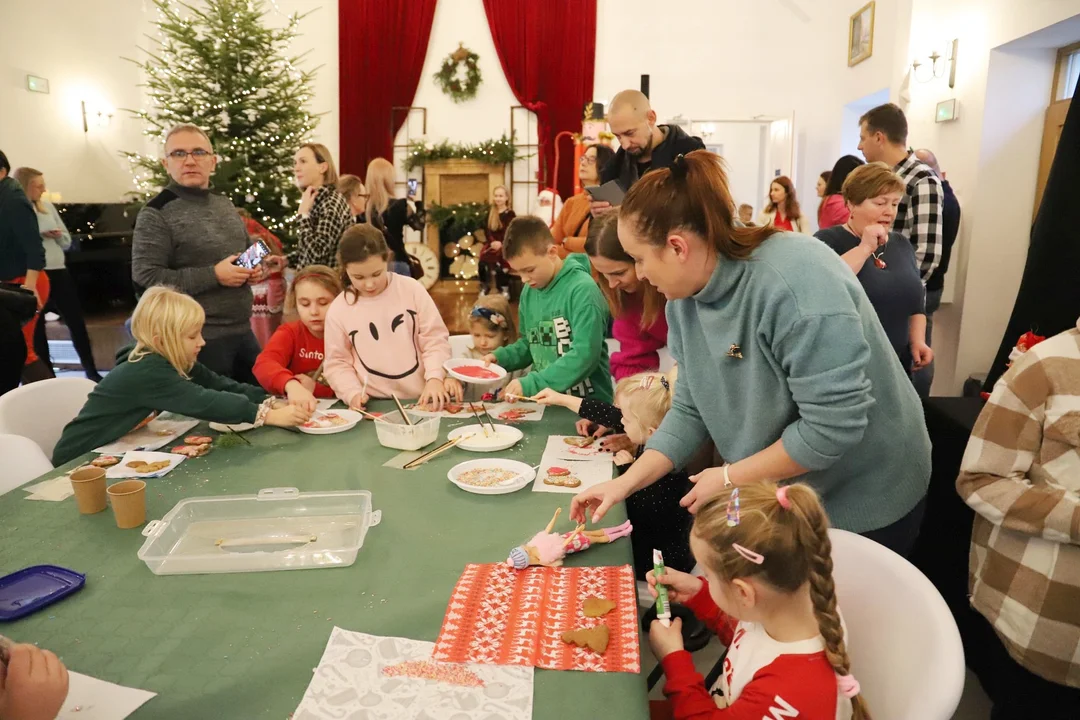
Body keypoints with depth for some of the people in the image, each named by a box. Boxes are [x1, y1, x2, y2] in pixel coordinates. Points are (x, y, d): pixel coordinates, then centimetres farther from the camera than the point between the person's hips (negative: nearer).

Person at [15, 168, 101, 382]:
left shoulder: (47, 206, 10)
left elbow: (67, 241, 14)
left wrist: (58, 236, -6)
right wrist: (36, 236, -23)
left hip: (58, 271, 5)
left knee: (76, 320, 5)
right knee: (36, 326, 7)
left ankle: (91, 370, 14)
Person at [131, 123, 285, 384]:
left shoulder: (225, 204, 13)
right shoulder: (157, 214, -9)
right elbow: (144, 279, -17)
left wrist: (258, 266, 1)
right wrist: (214, 275, -21)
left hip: (242, 331, 7)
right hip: (198, 339, -7)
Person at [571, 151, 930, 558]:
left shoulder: (796, 283, -32)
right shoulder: (685, 295, -7)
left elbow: (833, 426, -32)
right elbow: (691, 410, -3)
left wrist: (730, 477, -22)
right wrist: (626, 483, -10)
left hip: (861, 502, -6)